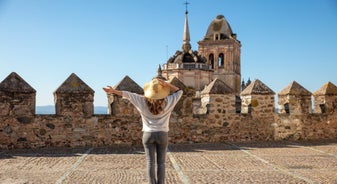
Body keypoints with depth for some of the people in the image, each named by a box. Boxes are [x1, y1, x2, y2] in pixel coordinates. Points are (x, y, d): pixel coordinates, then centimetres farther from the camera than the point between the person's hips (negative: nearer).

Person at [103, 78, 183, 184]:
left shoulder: (143, 101, -8)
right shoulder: (167, 102, -10)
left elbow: (127, 94, -1)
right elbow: (179, 91, 2)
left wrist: (113, 91, 7)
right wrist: (166, 84, -10)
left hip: (148, 135, 1)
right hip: (162, 135, -1)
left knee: (150, 163, 4)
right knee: (161, 163, 5)